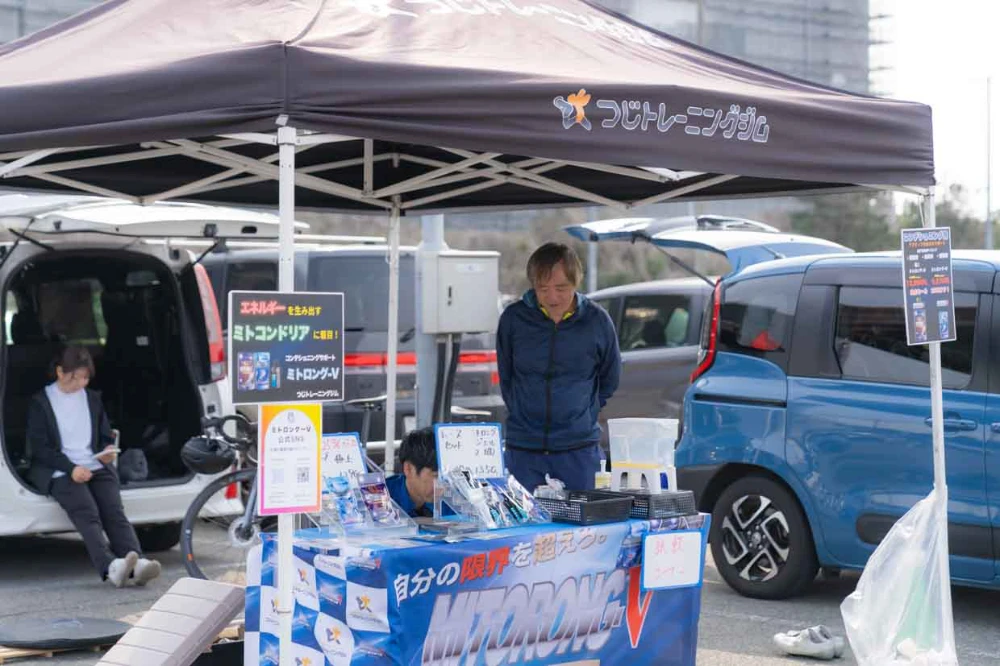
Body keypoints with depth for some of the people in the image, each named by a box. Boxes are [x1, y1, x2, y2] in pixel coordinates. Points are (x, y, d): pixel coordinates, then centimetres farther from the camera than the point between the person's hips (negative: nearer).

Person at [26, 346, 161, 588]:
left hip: (95, 468, 4)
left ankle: (137, 564, -42)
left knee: (114, 511, -23)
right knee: (86, 512, -30)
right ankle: (111, 567, -49)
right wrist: (71, 468, -15)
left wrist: (108, 452, -2)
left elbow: (106, 437, 24)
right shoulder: (40, 402, 6)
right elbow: (39, 447, -2)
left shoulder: (92, 399, 21)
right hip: (60, 472, -4)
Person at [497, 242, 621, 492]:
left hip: (579, 448, 0)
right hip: (523, 448, 0)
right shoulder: (514, 318, -2)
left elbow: (610, 381, 12)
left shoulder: (597, 321, -2)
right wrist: (522, 414, 11)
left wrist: (584, 413, 10)